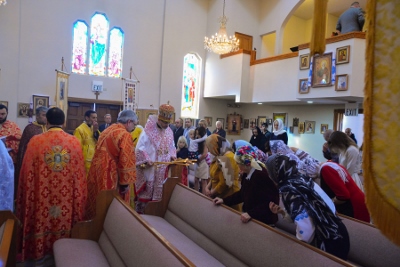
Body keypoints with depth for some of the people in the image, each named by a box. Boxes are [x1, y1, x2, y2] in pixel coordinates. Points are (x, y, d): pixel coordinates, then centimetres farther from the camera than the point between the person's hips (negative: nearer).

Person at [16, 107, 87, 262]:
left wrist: (27, 196, 11)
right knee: (64, 221, 17)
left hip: (42, 196, -1)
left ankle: (40, 251, 33)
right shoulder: (74, 142, -9)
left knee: (42, 223, 17)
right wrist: (78, 198, 9)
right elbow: (79, 174, -3)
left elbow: (27, 174, -4)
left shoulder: (35, 141, -11)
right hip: (67, 198, 1)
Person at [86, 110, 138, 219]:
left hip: (97, 173, 9)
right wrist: (125, 183, -12)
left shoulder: (107, 130, 12)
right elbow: (126, 161, -20)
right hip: (110, 177, -9)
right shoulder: (125, 135, -16)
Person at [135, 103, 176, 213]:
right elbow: (139, 148, -13)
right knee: (146, 192, 2)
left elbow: (172, 147, 19)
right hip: (149, 168, -5)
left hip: (163, 169, 6)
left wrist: (172, 155, 0)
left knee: (159, 193, 12)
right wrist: (146, 159, -24)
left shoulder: (169, 132, 7)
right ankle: (140, 213, 17)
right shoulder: (148, 131, -12)